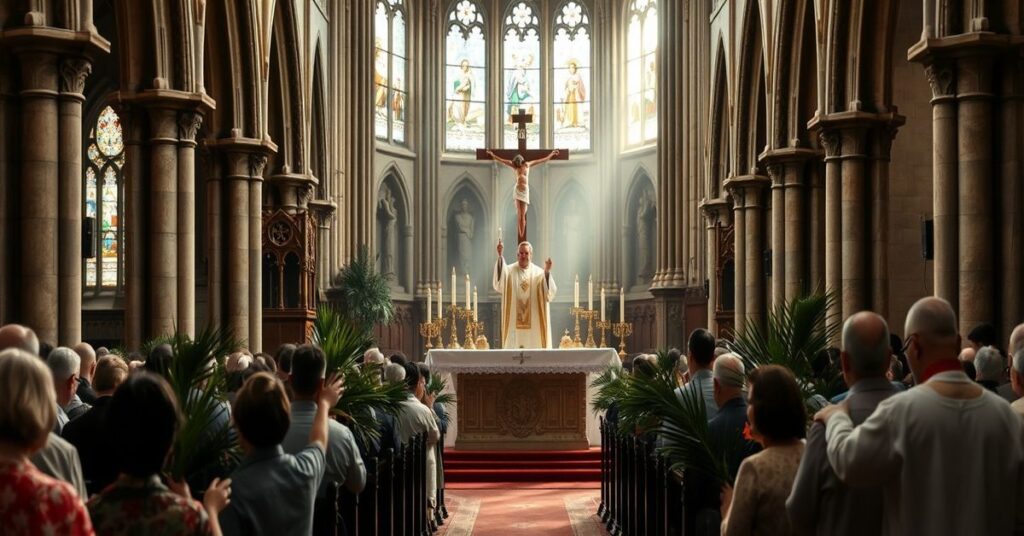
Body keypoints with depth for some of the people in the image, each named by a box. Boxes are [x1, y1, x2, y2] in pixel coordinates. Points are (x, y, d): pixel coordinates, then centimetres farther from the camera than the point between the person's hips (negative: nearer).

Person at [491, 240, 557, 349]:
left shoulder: (538, 272, 4)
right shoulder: (509, 271, 2)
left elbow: (549, 293, -9)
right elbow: (498, 282, -20)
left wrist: (547, 272, -25)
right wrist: (500, 256, -32)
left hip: (534, 323, 1)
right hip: (513, 323, -1)